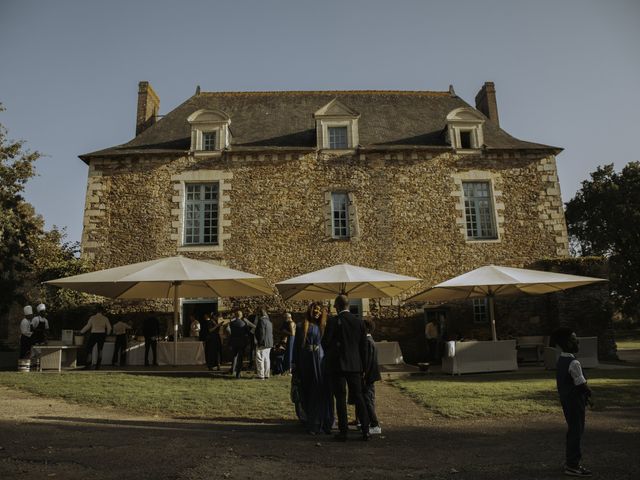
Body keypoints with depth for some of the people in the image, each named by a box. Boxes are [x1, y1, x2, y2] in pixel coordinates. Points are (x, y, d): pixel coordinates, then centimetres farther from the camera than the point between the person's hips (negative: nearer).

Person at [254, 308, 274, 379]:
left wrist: (259, 342, -16)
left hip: (262, 343, -9)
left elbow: (261, 333, -21)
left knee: (260, 359, -2)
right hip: (269, 343, 9)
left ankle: (261, 375, -1)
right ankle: (267, 375, 18)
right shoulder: (269, 320, 12)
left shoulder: (261, 320, -16)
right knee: (266, 359, 14)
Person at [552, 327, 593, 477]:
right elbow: (582, 385, -19)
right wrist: (589, 392, 1)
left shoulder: (561, 361, 7)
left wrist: (585, 392, 10)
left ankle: (571, 462, 30)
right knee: (576, 432, 1)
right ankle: (572, 466, 9)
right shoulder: (573, 363, -22)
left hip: (565, 400, 9)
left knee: (573, 431, 19)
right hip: (575, 402, -9)